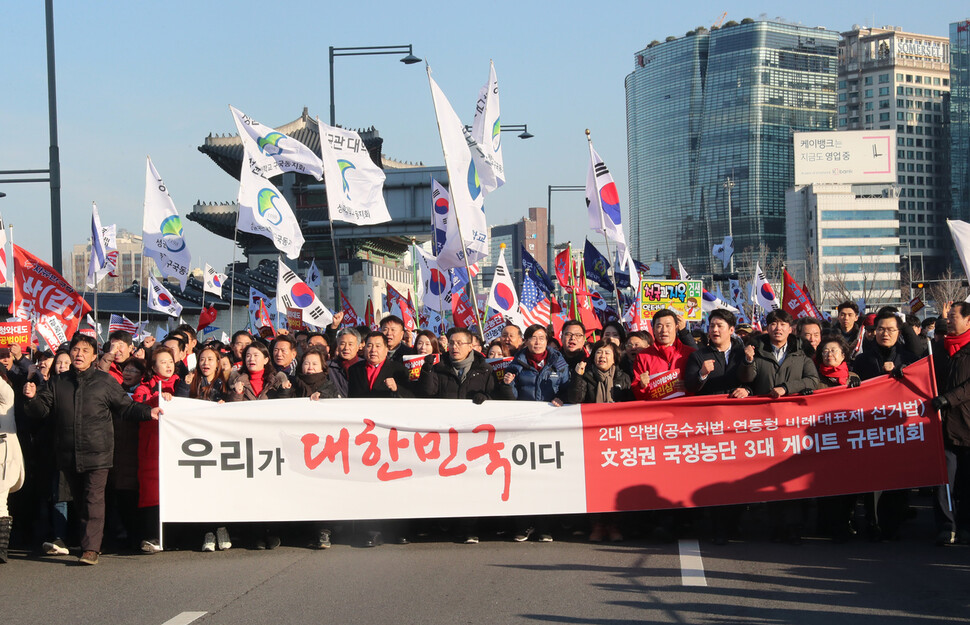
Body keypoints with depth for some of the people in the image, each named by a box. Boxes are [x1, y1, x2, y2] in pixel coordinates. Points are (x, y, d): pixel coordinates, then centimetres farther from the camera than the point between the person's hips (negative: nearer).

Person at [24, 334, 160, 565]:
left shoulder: (105, 382, 3)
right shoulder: (58, 383, 11)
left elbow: (126, 407, 8)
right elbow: (42, 410, 8)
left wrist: (148, 412, -7)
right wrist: (33, 398, -11)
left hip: (97, 453, -4)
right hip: (69, 454, 4)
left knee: (93, 500, -10)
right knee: (79, 500, 12)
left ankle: (91, 549, -13)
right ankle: (90, 543, 25)